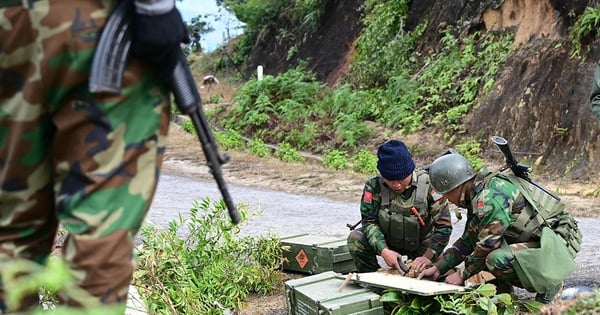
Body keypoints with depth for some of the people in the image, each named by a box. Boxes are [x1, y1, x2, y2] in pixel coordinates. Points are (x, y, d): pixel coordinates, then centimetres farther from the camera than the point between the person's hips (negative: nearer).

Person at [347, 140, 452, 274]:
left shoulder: (428, 184, -23)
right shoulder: (374, 185, -20)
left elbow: (444, 225, -21)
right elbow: (369, 221, -17)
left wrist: (428, 257, -30)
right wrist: (383, 250, -34)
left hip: (421, 246, 0)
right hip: (387, 242, 0)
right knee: (355, 239, -25)